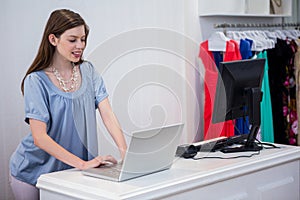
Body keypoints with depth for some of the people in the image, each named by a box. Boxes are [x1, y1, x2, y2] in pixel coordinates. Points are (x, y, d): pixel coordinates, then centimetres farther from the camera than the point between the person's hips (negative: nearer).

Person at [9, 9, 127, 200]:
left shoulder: (89, 71, -1)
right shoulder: (36, 81, -16)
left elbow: (108, 114, -9)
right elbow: (39, 137, -22)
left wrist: (125, 151, -25)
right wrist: (83, 164, -30)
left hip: (71, 170, 4)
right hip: (34, 171, -4)